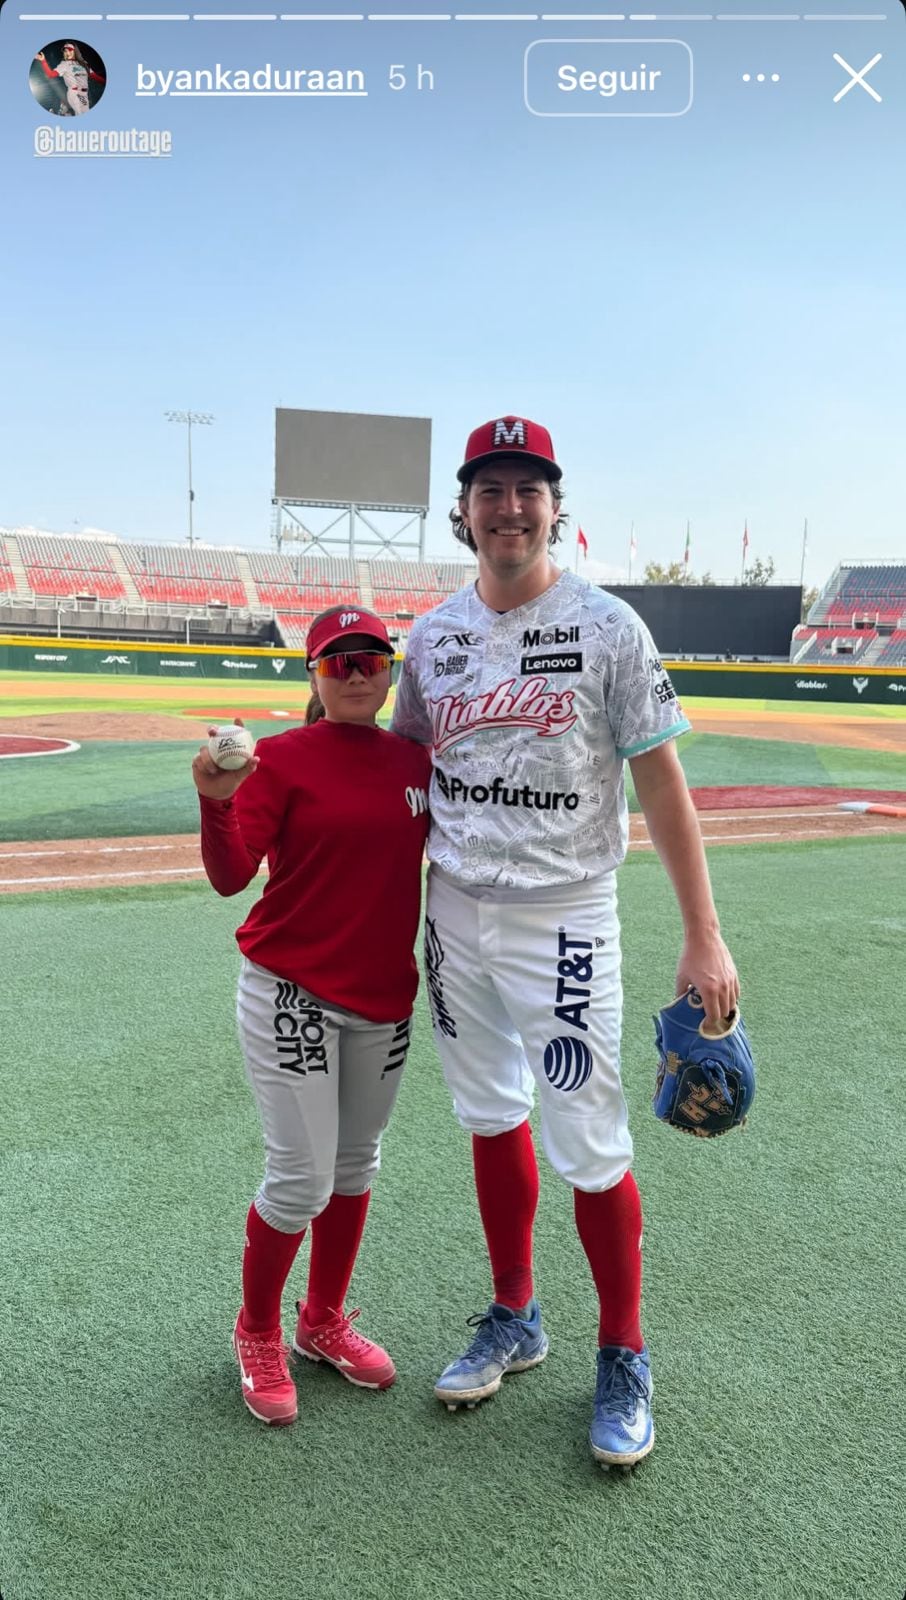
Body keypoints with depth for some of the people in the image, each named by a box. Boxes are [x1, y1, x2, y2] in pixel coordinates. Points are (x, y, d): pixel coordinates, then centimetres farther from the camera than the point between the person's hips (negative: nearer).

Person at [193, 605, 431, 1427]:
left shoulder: (416, 760, 4)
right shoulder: (282, 759, -10)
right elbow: (231, 877, -19)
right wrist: (217, 803, -35)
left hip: (385, 997, 5)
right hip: (291, 996, -5)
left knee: (356, 1165, 17)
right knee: (302, 1179, -1)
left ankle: (323, 1321, 39)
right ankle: (258, 1333, 28)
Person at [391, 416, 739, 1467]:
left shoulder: (606, 627, -7)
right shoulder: (433, 635, 6)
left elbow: (661, 783, -9)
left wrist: (703, 935, -13)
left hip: (561, 920, -5)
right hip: (454, 915, 5)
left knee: (589, 1150, 0)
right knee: (489, 1119, 17)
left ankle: (622, 1359, 25)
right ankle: (514, 1319, 38)